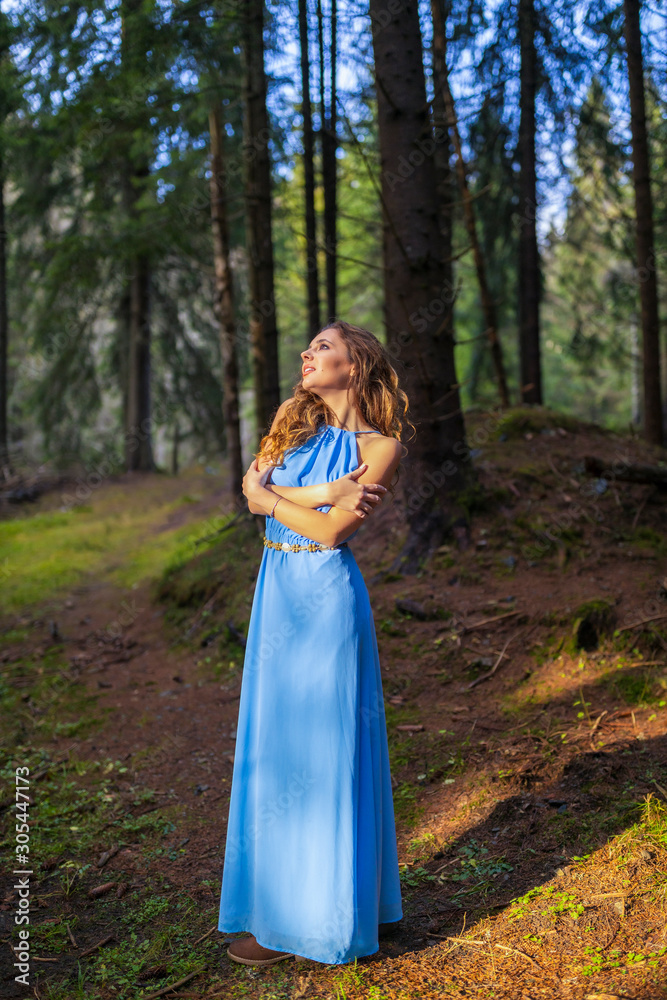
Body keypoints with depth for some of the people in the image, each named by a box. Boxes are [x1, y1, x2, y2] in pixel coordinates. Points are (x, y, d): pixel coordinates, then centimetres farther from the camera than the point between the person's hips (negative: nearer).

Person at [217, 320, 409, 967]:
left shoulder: (380, 446, -7)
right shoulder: (294, 420, 10)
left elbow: (333, 530, -16)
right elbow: (252, 491, -2)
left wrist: (276, 497, -5)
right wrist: (322, 493, -13)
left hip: (326, 597, -7)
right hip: (277, 591, 7)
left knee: (321, 747, 1)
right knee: (276, 743, 13)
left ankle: (316, 914, 17)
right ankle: (284, 899, 28)